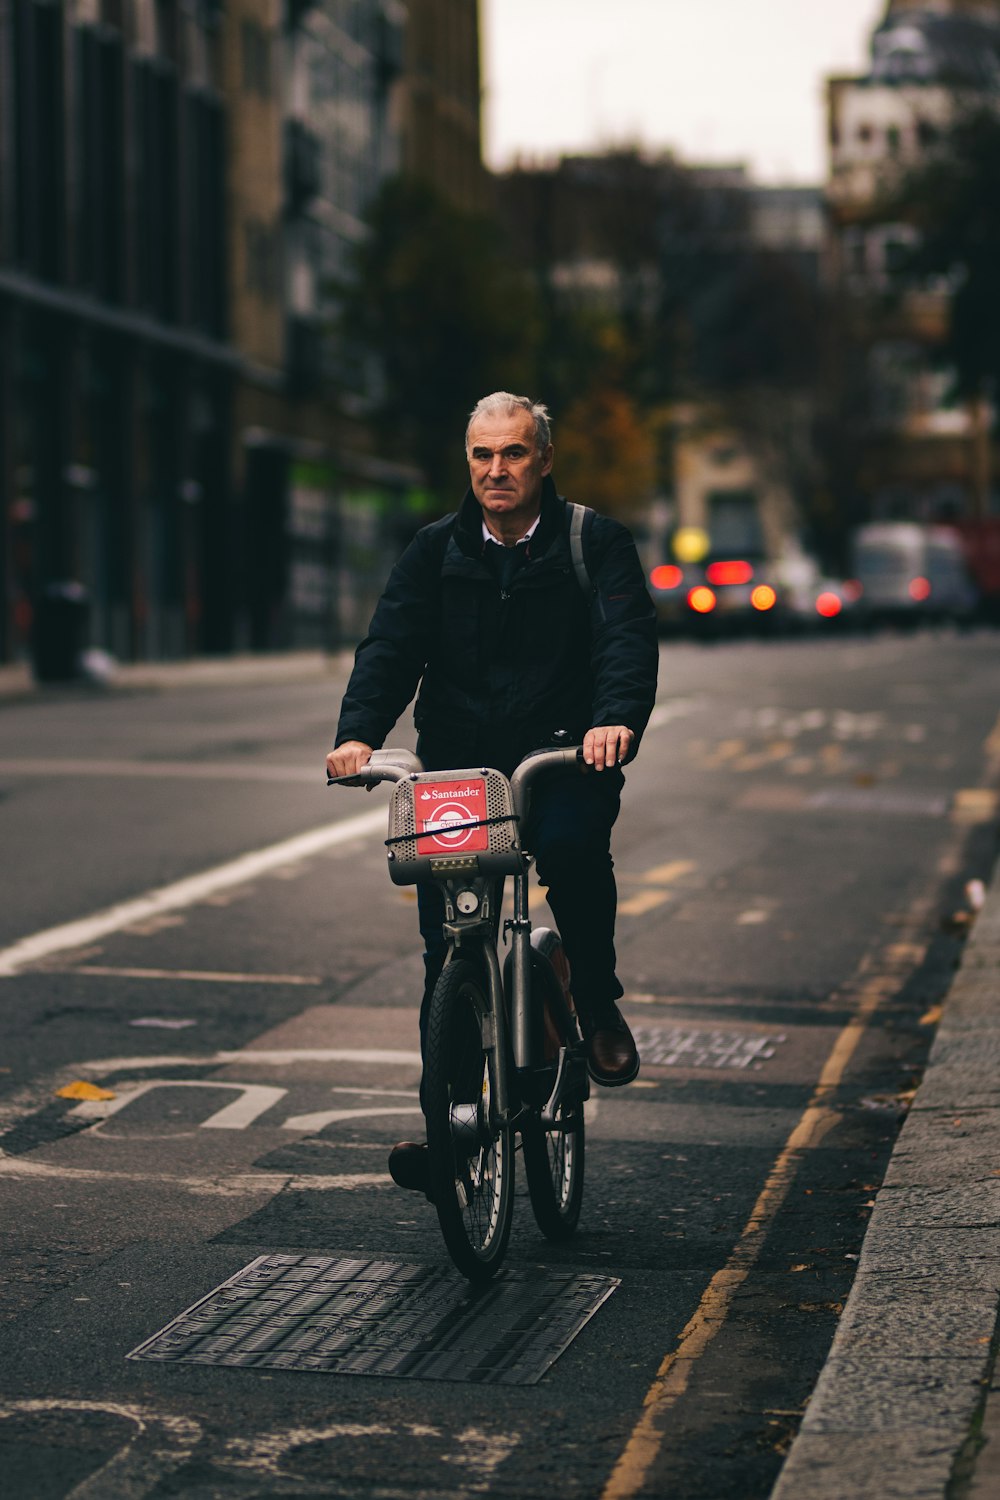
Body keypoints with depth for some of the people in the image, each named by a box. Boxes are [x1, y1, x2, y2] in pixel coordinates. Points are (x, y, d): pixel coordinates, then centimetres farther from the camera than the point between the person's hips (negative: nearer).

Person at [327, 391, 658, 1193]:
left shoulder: (594, 542, 2)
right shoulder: (436, 551, 9)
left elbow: (629, 636, -11)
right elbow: (391, 645, -1)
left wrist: (617, 719, -32)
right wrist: (359, 731, -20)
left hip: (565, 764, -2)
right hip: (457, 766, 3)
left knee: (572, 847, -34)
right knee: (447, 946, -6)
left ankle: (598, 1001, -7)